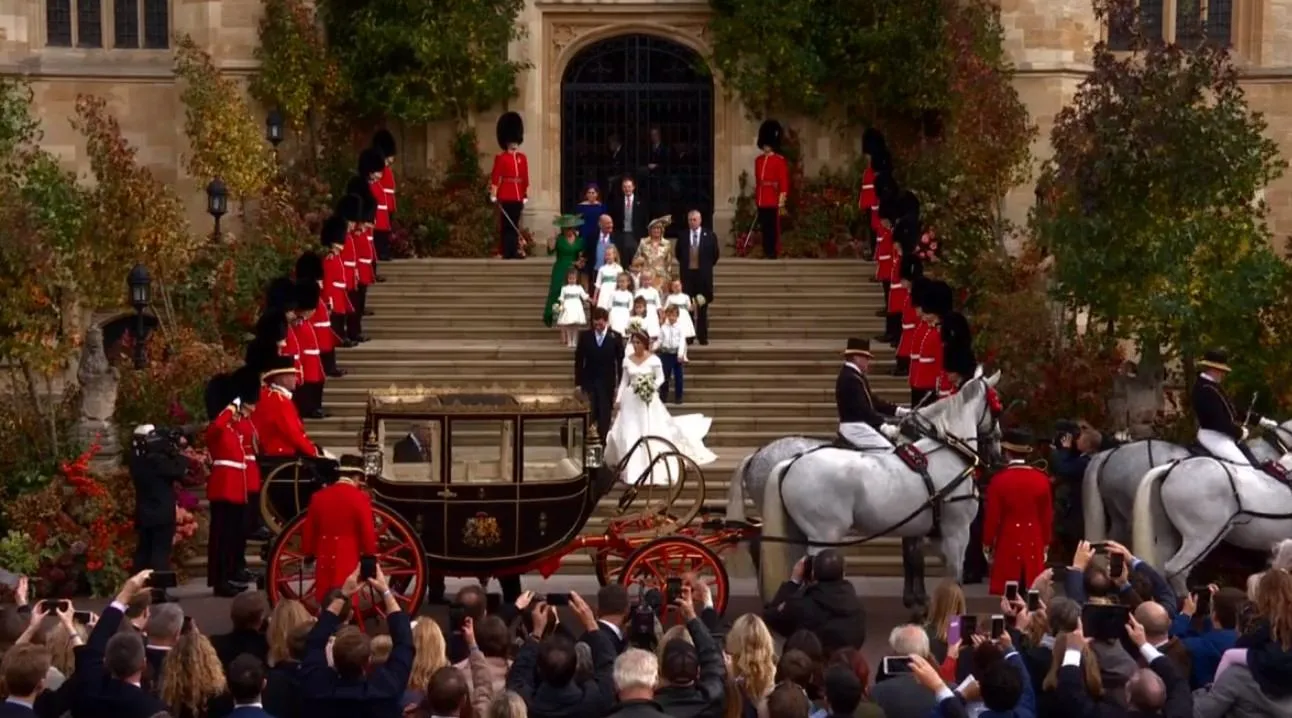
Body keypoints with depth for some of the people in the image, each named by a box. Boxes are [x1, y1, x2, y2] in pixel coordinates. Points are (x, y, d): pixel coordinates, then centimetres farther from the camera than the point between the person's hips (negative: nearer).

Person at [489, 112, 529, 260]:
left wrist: (526, 195, 11)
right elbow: (495, 177, -9)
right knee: (507, 224, -4)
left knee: (515, 225, 8)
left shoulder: (523, 158, 13)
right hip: (506, 197, -5)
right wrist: (493, 195, -16)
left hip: (518, 196, 5)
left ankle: (514, 251, 11)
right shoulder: (500, 158, -4)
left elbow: (525, 178, 14)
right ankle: (507, 252, -2)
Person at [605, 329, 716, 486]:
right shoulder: (627, 360, 5)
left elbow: (660, 378, -2)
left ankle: (655, 472, 1)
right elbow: (624, 381, 9)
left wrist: (652, 387, -20)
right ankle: (632, 471, 15)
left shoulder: (654, 359, -6)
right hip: (631, 401, 3)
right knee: (629, 435, 2)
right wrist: (618, 398, 5)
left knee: (651, 434, -4)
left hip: (648, 400, -3)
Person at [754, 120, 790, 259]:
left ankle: (773, 253, 1)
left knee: (773, 227, -2)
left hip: (773, 201, -6)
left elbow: (784, 182, -9)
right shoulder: (758, 160, 13)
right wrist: (756, 199, 16)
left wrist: (781, 202, -14)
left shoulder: (780, 160, -5)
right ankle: (766, 253, 12)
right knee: (764, 227, 8)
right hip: (761, 201, 6)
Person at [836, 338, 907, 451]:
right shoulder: (850, 379, -19)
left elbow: (872, 401, 19)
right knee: (887, 450, -20)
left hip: (861, 425, 11)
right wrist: (883, 426, -33)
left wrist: (898, 411, 11)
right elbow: (861, 408, -27)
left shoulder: (855, 376, 16)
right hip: (855, 427, -11)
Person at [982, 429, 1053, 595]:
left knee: (1005, 595, 2)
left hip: (1008, 543, -3)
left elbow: (992, 516, -7)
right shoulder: (1041, 479, -1)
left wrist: (987, 544, 5)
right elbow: (1047, 515, 5)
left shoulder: (999, 479, -11)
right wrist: (1045, 544, 16)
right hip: (1034, 544, 3)